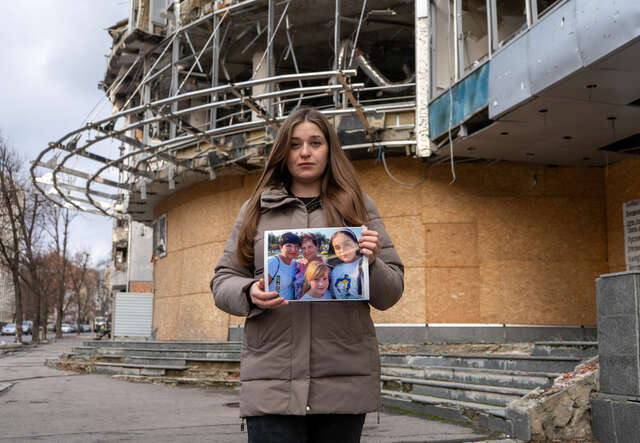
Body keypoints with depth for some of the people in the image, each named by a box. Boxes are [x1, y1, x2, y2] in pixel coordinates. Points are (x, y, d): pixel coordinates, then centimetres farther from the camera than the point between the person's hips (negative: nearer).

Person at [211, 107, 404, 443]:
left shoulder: (359, 207, 11)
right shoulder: (256, 210, 13)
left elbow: (391, 293, 10)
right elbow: (223, 281, 13)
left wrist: (371, 264, -11)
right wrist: (249, 293, -9)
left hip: (344, 381, 0)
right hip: (272, 381, 0)